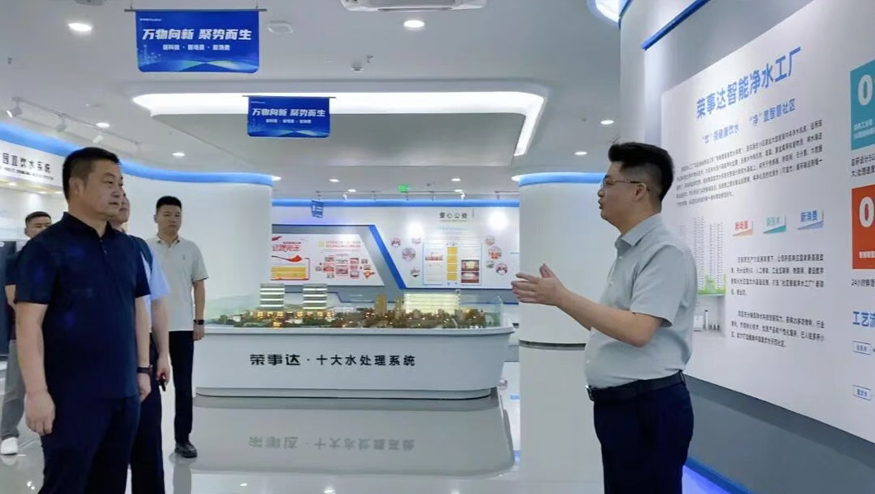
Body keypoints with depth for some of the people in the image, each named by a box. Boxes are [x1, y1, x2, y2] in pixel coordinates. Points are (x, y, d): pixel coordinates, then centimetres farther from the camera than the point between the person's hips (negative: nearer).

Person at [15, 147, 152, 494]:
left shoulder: (126, 247, 11)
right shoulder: (47, 247, -8)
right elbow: (28, 324, -12)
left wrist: (142, 369, 14)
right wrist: (37, 392, -17)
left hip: (123, 392, 6)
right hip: (72, 397, -6)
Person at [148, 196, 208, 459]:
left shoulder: (191, 249, 5)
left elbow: (199, 286, 6)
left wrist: (199, 321, 1)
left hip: (183, 327, 1)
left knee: (184, 386, 5)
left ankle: (183, 438, 14)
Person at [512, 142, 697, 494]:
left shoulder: (667, 251, -17)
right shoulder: (628, 251, 14)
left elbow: (637, 330, -27)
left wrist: (562, 297, -22)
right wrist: (556, 298, 13)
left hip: (648, 406, -9)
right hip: (617, 404, 9)